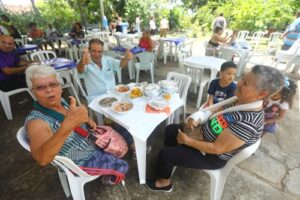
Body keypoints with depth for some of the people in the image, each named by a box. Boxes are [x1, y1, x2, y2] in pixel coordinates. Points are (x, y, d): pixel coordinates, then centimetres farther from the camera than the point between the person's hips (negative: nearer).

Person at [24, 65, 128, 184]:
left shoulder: (61, 102, -10)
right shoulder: (36, 121, -32)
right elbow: (42, 159, -49)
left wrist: (88, 120, -8)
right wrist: (68, 124, -62)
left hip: (90, 143, 7)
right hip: (79, 161, -7)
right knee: (122, 168, -1)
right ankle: (111, 180, 33)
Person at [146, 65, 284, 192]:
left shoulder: (248, 123, -34)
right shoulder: (240, 100, -9)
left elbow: (216, 148, -29)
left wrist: (188, 141, -19)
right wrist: (196, 119, -12)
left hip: (212, 156, -8)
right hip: (204, 134, 8)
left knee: (164, 154, -5)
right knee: (170, 130, 14)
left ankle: (164, 182, 27)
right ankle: (173, 159, 40)